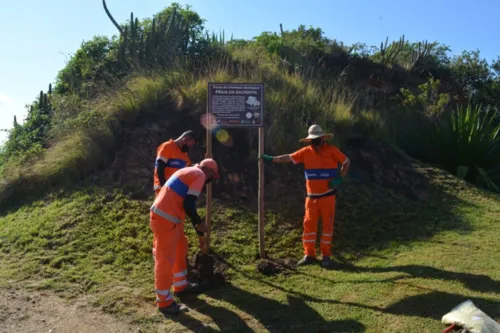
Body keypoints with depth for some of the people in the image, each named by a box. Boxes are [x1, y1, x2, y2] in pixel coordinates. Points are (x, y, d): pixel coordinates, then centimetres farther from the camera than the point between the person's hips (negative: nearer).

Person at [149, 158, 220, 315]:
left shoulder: (190, 172, 22)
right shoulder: (199, 175, -8)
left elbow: (187, 204, 27)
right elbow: (188, 205, -19)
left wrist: (200, 233, 32)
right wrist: (199, 224, -2)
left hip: (168, 216, 10)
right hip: (165, 218, -10)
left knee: (180, 248, 23)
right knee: (165, 258, -1)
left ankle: (181, 285, 37)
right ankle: (164, 302, 11)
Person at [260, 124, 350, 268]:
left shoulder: (332, 150, -6)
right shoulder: (306, 151, 0)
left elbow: (346, 162, 3)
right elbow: (289, 158, 0)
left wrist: (340, 178, -10)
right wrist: (271, 159, -8)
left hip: (327, 196, -2)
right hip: (311, 196, 3)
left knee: (327, 225, 3)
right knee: (309, 224, 4)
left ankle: (326, 255, 14)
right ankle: (309, 254, 14)